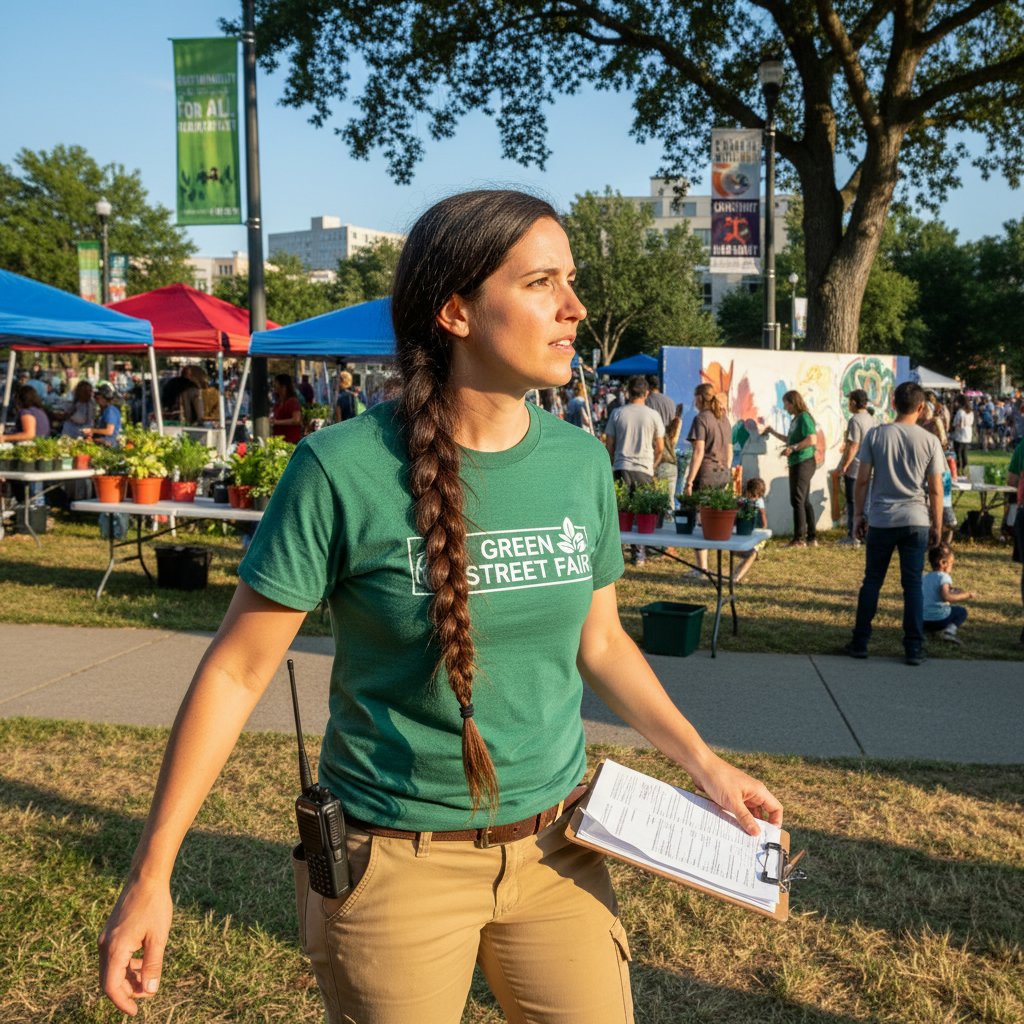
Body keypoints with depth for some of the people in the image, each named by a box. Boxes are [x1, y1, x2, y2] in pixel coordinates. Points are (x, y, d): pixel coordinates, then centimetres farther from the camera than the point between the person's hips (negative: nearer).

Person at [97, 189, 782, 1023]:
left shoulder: (580, 460, -2)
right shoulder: (345, 469, -17)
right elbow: (237, 672, -11)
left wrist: (703, 761, 2)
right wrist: (151, 876, -11)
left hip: (554, 848, 4)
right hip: (397, 862, -4)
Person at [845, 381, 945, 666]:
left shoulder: (875, 435, -3)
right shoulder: (930, 441, -3)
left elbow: (863, 479, -2)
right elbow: (936, 489, 0)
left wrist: (860, 514, 8)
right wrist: (936, 525, 9)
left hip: (881, 520, 0)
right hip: (916, 521, 0)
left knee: (872, 581, 10)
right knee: (913, 584, 6)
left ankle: (860, 643, 15)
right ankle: (914, 648, 8)